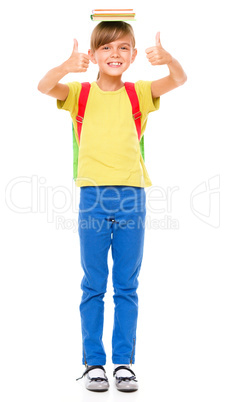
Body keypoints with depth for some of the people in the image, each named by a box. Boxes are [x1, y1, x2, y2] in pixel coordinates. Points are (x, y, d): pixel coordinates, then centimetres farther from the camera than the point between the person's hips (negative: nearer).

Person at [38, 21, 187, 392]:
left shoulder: (138, 93, 6)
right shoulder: (80, 93, 4)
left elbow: (179, 80, -9)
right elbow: (44, 87, -15)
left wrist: (167, 59, -32)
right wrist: (67, 67, -35)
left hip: (131, 196, 1)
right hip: (93, 195, -1)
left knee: (127, 286, 7)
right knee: (93, 286, 6)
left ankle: (124, 362, 17)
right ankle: (93, 362, 17)